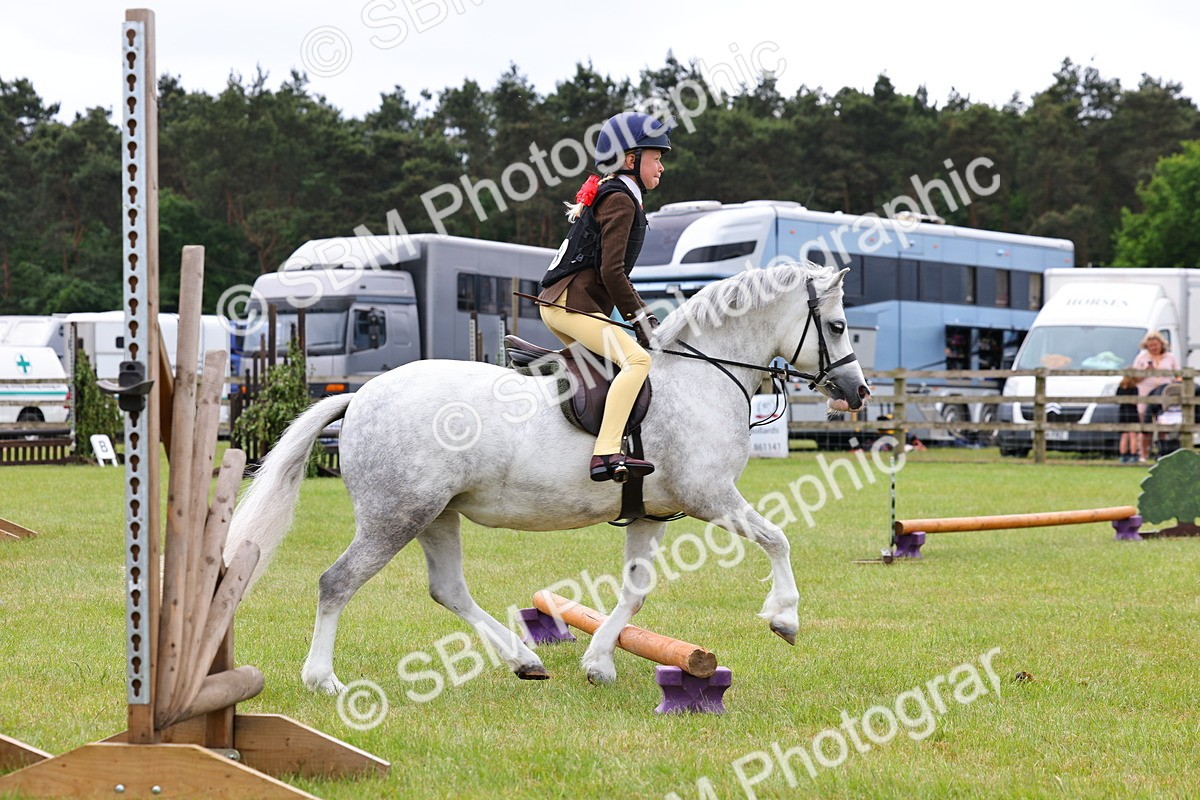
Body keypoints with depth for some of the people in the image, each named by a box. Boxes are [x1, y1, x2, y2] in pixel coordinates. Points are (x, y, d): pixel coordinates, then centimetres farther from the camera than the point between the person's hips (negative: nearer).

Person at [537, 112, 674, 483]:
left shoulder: (608, 195, 22)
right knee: (637, 360, -26)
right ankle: (606, 455, -38)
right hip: (571, 302, -11)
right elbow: (611, 271, -18)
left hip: (558, 301, 11)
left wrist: (641, 313, 20)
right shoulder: (620, 200, -10)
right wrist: (640, 316, -14)